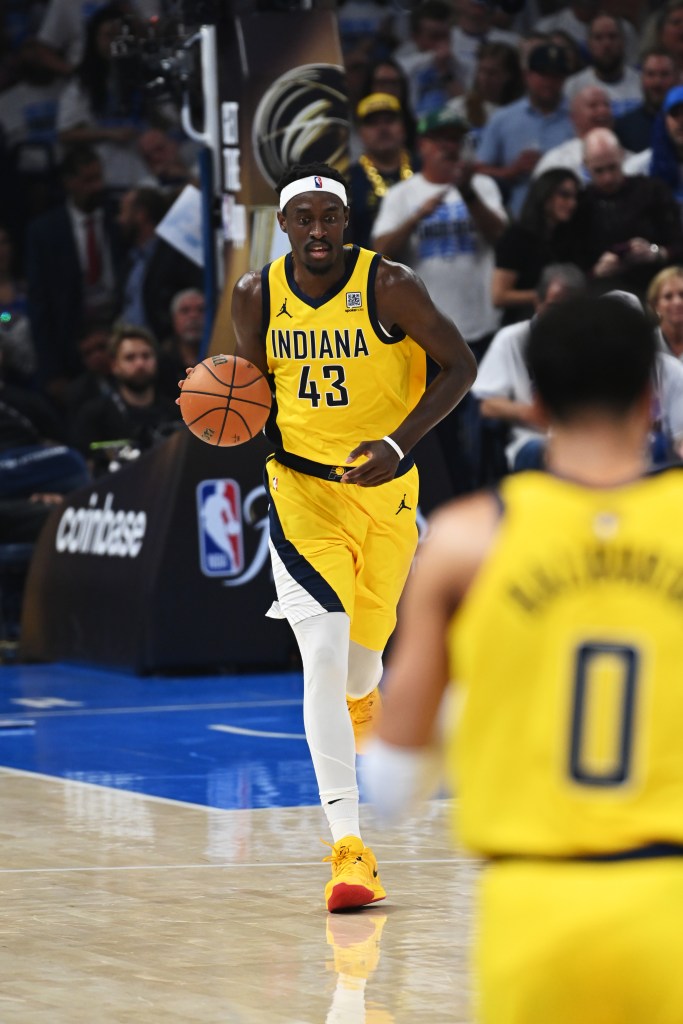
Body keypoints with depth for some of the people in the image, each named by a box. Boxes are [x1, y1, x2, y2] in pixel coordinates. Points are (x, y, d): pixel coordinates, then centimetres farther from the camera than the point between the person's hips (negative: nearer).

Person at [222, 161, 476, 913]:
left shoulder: (389, 287, -14)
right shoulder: (257, 295, -5)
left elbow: (459, 365, -9)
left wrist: (399, 442, -21)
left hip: (383, 488, 0)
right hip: (300, 487, 0)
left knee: (361, 654, 14)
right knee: (322, 658, -15)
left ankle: (359, 692, 57)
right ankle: (348, 845, -19)